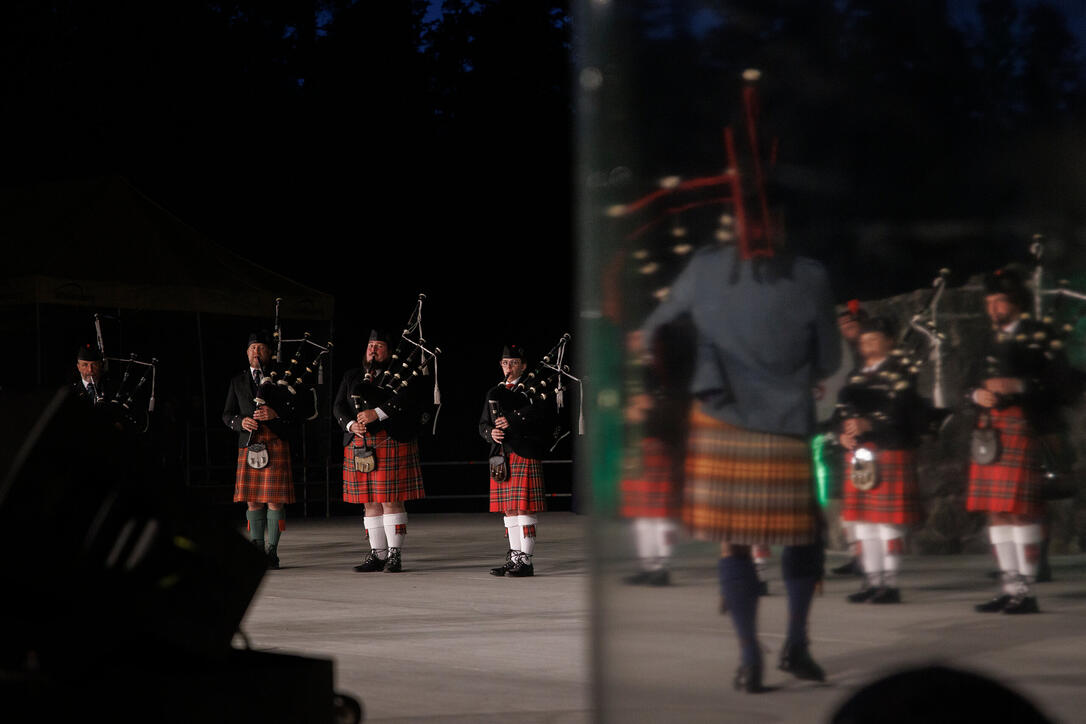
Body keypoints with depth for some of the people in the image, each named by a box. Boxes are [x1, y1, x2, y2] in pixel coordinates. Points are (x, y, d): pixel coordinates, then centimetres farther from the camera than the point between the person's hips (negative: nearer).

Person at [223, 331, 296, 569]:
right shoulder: (238, 382, 17)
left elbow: (296, 410, 3)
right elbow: (227, 414, 15)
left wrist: (275, 413, -15)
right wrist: (241, 422, -6)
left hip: (276, 444, -2)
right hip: (249, 445, 3)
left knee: (275, 500, -6)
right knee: (253, 500, 1)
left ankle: (272, 552, -2)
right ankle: (257, 550, 8)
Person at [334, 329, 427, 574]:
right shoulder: (352, 376, 19)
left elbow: (407, 398, -15)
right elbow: (339, 405, 10)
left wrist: (377, 413, -22)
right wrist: (351, 424, -9)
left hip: (391, 443, -5)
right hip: (359, 445, 5)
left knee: (391, 500, -6)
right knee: (370, 502, 6)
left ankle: (395, 554, -1)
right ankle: (377, 554, 11)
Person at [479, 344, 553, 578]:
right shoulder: (494, 392, 20)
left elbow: (542, 413, -18)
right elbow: (483, 424, 18)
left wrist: (512, 421, -23)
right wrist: (491, 433, -5)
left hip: (525, 455, -6)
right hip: (501, 457, 6)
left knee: (524, 507, -7)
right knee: (509, 508, 8)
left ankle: (526, 561, -5)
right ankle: (515, 557, 13)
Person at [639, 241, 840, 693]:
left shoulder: (705, 269, -3)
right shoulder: (810, 278, -8)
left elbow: (665, 315, 15)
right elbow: (829, 361, 1)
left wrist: (645, 335, 39)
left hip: (719, 424, 1)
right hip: (784, 427, -1)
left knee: (732, 541, 8)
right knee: (804, 530, 17)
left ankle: (750, 657, 4)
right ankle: (796, 645, 13)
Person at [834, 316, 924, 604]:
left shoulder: (899, 373, -4)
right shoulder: (857, 375, 19)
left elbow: (904, 412, -15)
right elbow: (843, 409, 19)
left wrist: (868, 424, -22)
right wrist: (844, 433, -1)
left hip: (890, 454, -8)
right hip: (859, 454, 8)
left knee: (889, 520, -6)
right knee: (863, 520, 9)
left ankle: (890, 584, -1)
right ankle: (873, 581, 16)